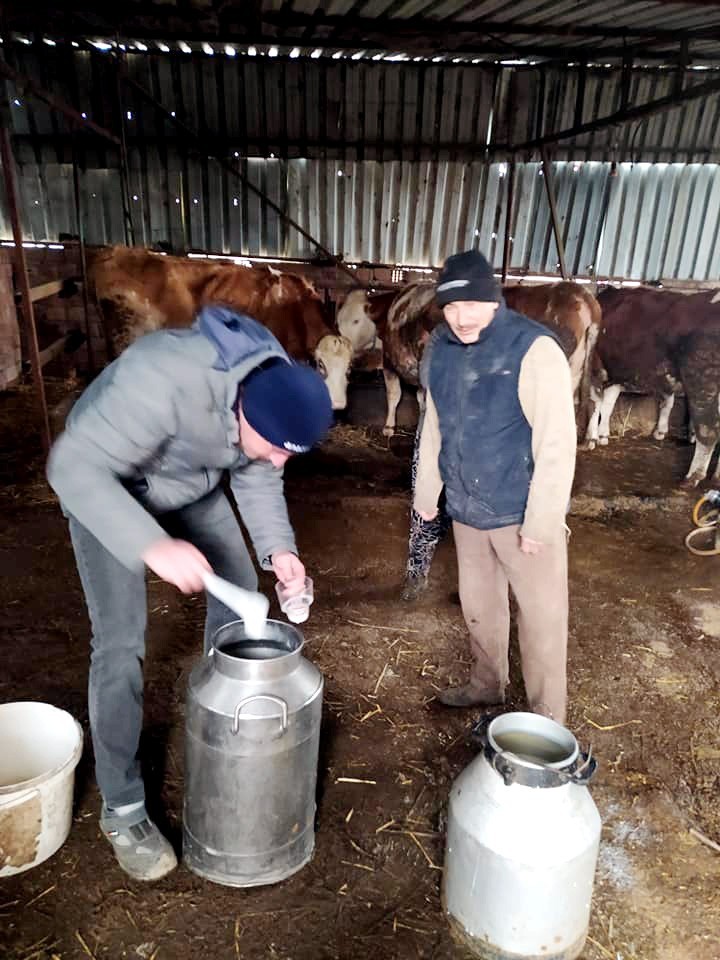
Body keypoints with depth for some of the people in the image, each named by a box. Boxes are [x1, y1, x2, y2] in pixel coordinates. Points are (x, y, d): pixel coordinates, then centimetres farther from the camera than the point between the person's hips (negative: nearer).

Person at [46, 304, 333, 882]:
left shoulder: (278, 394, -19)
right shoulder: (165, 383, -42)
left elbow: (258, 478, -5)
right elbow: (73, 467, -39)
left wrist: (278, 548, -19)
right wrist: (153, 546, -51)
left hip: (191, 483, 6)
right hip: (104, 484, -6)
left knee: (240, 589, 9)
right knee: (120, 643, -9)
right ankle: (122, 810, 9)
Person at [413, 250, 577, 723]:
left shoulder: (534, 349, -18)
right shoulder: (443, 348, 3)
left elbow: (557, 443, -21)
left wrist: (542, 520, -21)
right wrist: (427, 490, 15)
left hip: (522, 510, -6)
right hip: (467, 507, 7)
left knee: (541, 615, 6)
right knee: (478, 603, 21)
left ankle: (547, 720, 23)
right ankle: (487, 683, 43)